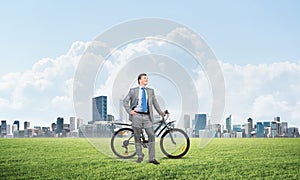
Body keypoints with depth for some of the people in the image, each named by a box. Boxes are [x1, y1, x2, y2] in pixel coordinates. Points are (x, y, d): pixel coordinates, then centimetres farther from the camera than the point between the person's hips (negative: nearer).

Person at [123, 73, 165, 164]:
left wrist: (161, 112, 22)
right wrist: (129, 111, -3)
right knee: (137, 137, 3)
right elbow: (125, 101, 9)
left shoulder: (151, 91, 13)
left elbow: (155, 103, 20)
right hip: (137, 116, -2)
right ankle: (140, 156, 16)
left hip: (147, 116, 2)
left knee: (152, 136, -8)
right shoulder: (133, 90, 6)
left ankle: (152, 158, -3)